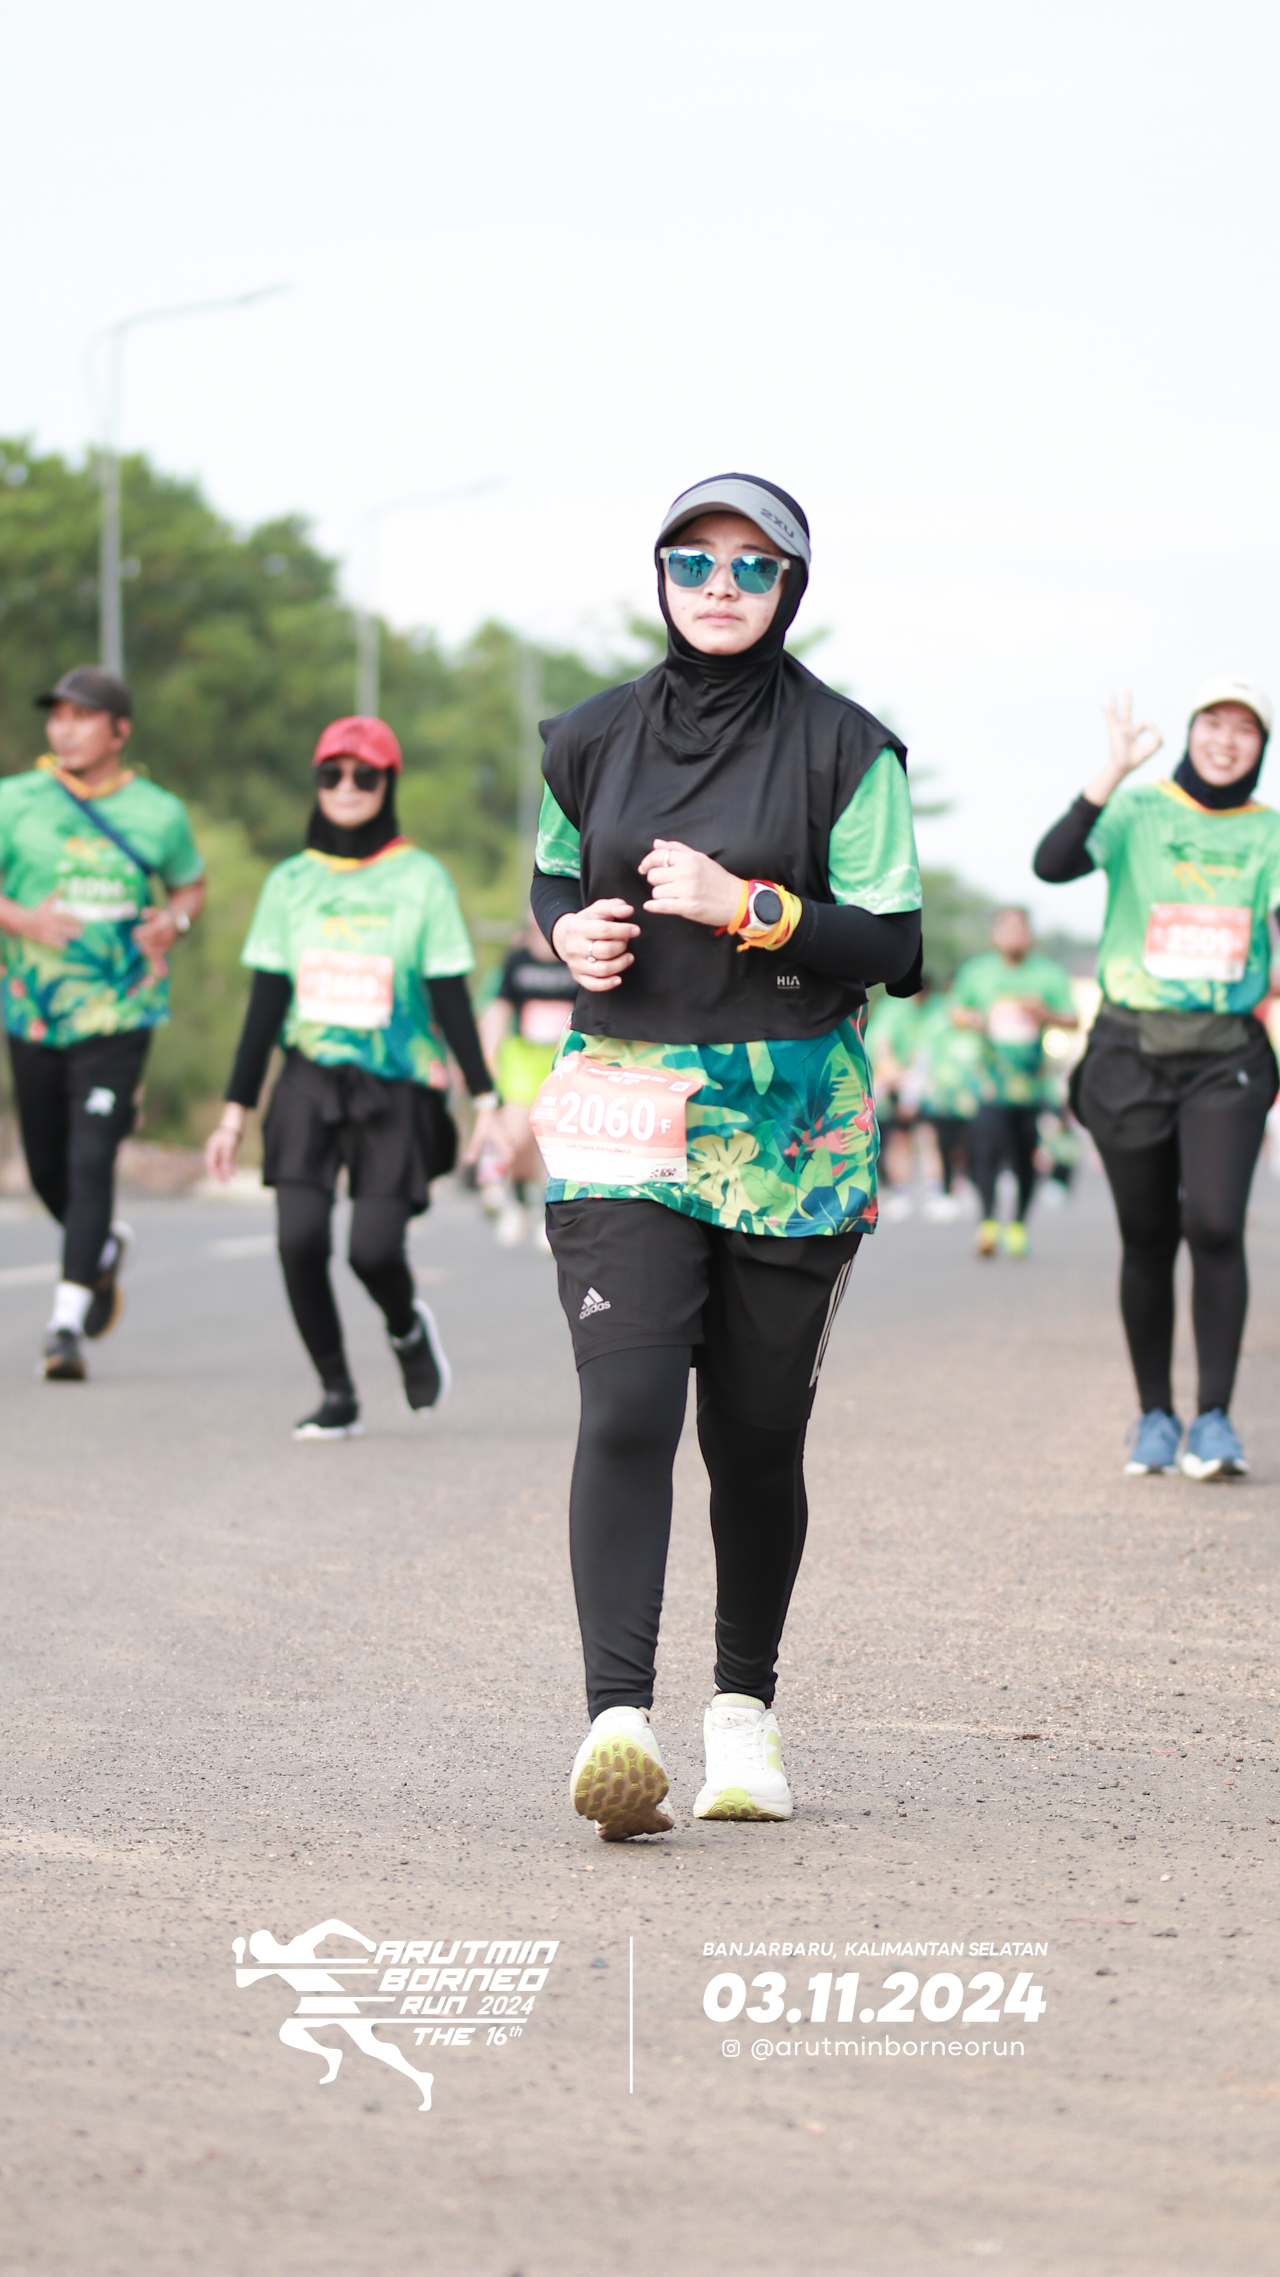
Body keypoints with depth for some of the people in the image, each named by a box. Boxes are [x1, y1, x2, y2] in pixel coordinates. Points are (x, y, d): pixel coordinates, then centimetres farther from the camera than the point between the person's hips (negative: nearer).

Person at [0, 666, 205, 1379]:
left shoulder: (159, 813, 1)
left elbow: (192, 885, 16)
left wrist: (174, 921, -6)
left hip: (120, 1015, -2)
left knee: (91, 1160, -14)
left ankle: (69, 1321, -13)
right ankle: (105, 1246, 46)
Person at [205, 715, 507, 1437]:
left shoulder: (421, 878, 1)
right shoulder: (292, 882, 8)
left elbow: (450, 998, 1)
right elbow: (265, 1003, 10)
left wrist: (485, 1099, -3)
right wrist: (237, 1108, 8)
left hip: (395, 1087, -2)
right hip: (310, 1081, 2)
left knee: (374, 1247, -14)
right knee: (299, 1237, -15)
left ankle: (408, 1328, 22)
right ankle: (337, 1394, 1)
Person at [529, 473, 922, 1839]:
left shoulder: (845, 750, -1)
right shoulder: (593, 740, 8)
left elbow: (893, 947, -4)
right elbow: (552, 875, 23)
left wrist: (745, 908, -18)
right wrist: (571, 934, 0)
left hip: (793, 1126, -1)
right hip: (623, 1118, 1)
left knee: (757, 1430, 5)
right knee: (626, 1405, -17)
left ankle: (744, 1710, 24)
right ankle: (617, 1722, -26)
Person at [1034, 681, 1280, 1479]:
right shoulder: (1138, 811, 1)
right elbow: (1051, 865, -16)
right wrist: (1115, 771, -23)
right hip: (1132, 1051, 0)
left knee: (1215, 1224, -16)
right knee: (1147, 1240, 4)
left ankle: (1216, 1418, -9)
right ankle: (1155, 1416, 19)